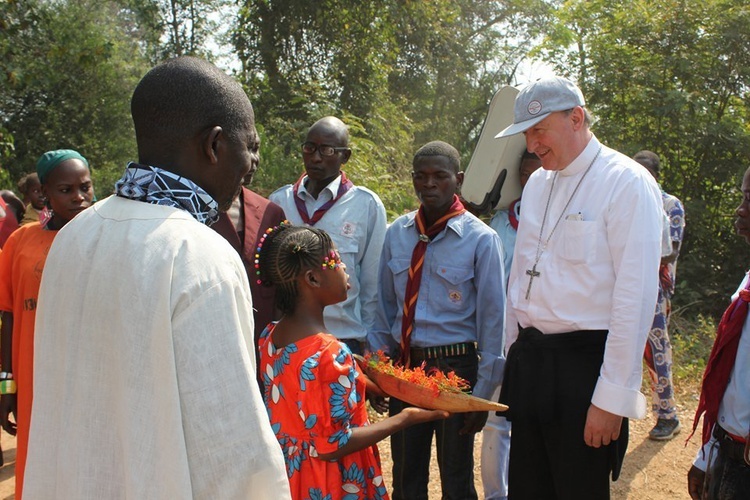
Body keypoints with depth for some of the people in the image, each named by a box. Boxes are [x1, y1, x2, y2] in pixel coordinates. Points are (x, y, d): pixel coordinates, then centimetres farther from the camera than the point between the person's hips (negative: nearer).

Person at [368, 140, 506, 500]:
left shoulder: (480, 239, -10)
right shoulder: (396, 234, 1)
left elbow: (492, 318, -9)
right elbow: (385, 306, 8)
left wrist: (483, 391, -9)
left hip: (455, 367, -3)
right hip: (403, 365, 4)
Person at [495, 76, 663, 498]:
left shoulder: (628, 183, -12)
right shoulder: (538, 183, 10)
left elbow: (635, 297, -16)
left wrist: (612, 397, -16)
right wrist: (514, 355, 13)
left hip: (583, 364, -6)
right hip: (529, 359, 6)